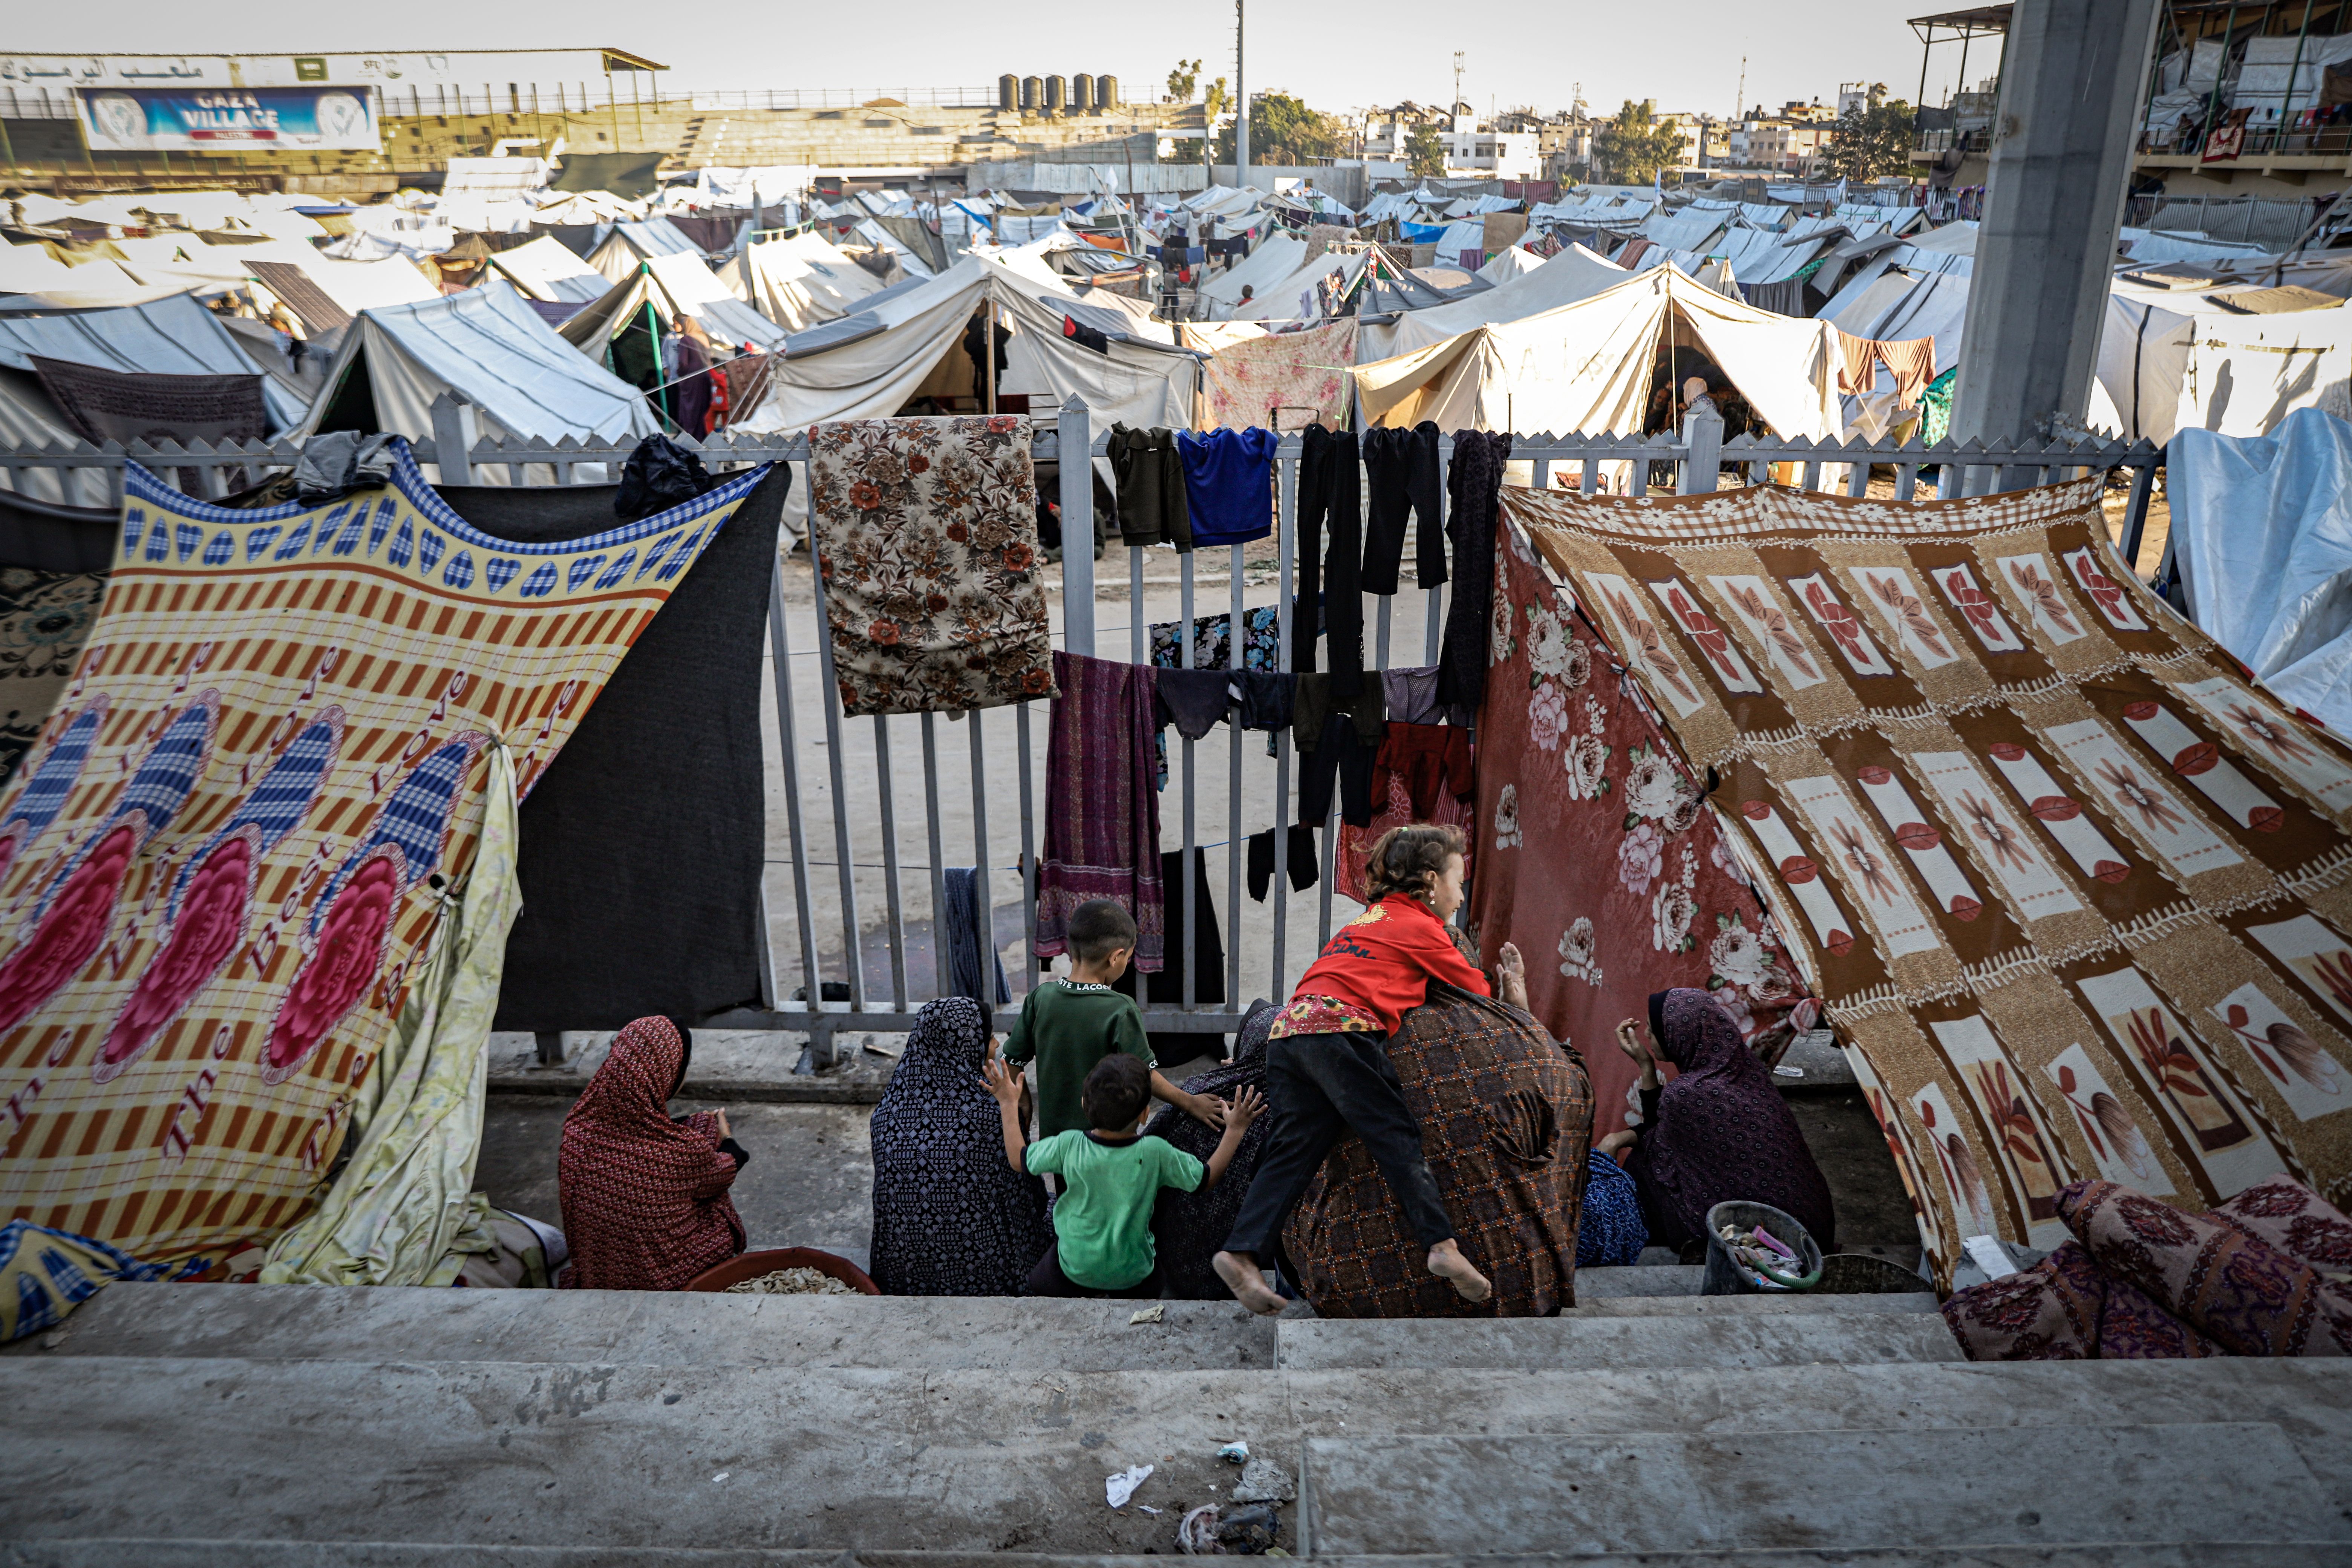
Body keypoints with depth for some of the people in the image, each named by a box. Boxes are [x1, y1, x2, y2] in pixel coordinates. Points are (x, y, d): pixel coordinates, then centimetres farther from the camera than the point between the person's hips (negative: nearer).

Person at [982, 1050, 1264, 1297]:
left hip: (1075, 1268, 0)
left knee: (1038, 1285, 24)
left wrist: (1009, 1104, 9)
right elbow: (1206, 1178, -6)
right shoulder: (1156, 1153, -21)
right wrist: (1235, 1130, 3)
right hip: (1134, 1276, 0)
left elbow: (1019, 1160, -2)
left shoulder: (1069, 1146, -20)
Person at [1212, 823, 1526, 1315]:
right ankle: (1443, 1246, -7)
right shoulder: (1420, 926, 9)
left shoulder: (1372, 918, 33)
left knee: (1293, 1150, 4)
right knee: (1399, 1139, -3)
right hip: (1339, 1030, -8)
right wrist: (1516, 1001, 34)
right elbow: (1476, 991, 14)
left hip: (1288, 1030, 8)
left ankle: (1242, 1252, -5)